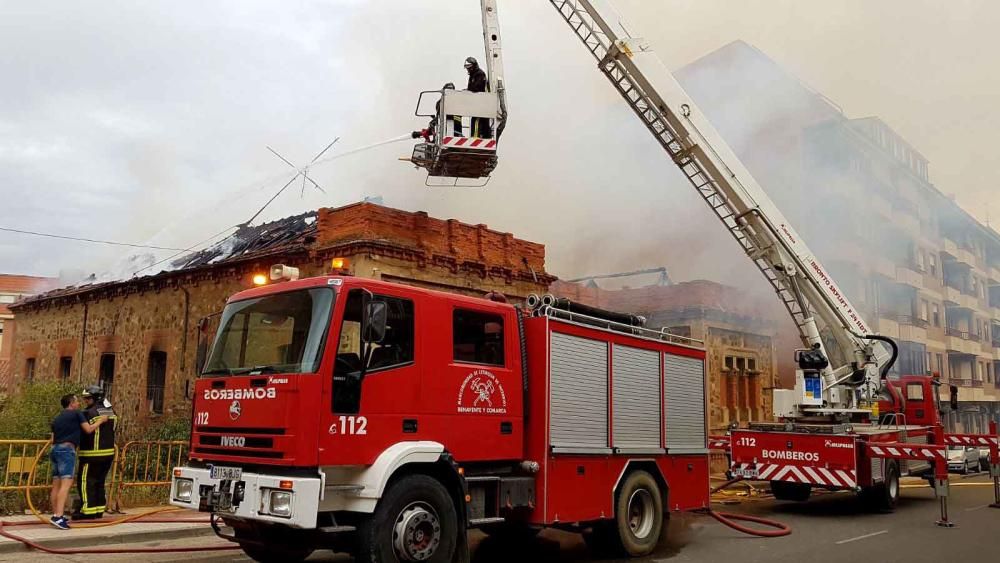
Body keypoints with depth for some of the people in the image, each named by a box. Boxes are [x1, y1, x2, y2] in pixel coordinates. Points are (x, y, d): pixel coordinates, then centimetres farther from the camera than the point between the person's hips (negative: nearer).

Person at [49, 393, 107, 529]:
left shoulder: (57, 418, 23)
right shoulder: (76, 413, 2)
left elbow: (53, 439, 23)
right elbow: (88, 429, 1)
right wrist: (100, 421, 14)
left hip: (55, 449, 9)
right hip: (67, 449, -9)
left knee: (56, 484, 11)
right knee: (66, 483, -16)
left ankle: (56, 515, 15)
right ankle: (58, 516, -26)